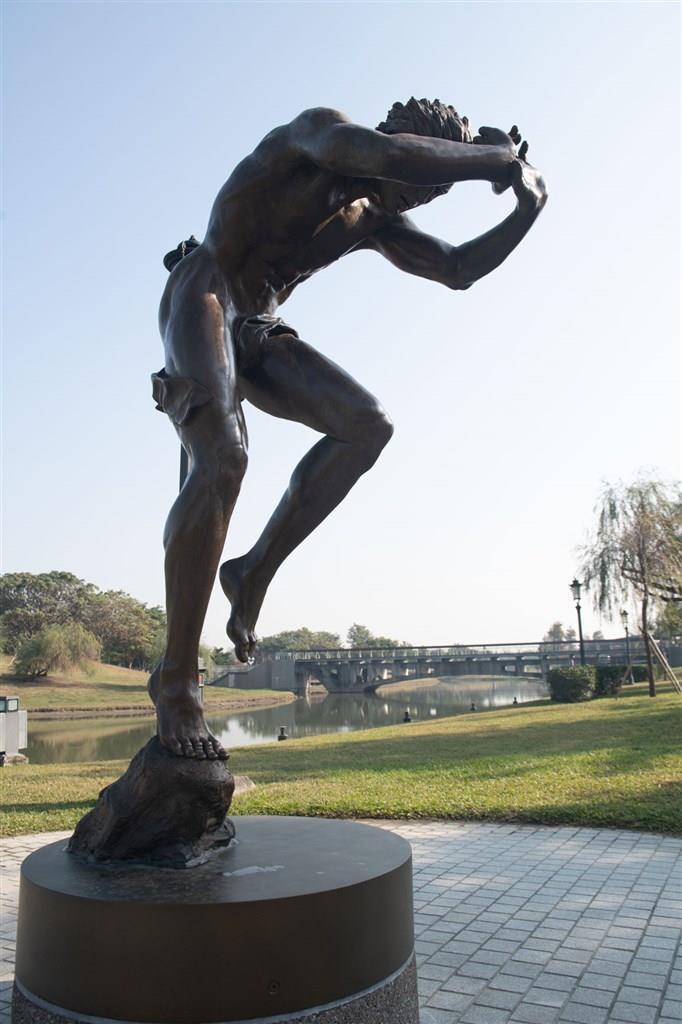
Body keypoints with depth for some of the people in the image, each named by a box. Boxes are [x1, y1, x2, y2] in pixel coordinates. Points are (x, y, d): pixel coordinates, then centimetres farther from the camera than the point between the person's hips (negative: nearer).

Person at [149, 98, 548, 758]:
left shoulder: (375, 220, 15)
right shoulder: (314, 132, -6)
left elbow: (458, 270, 17)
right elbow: (383, 153, -29)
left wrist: (527, 209, 6)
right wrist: (494, 158, -20)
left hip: (256, 330, 8)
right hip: (201, 299, -7)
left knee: (366, 425, -14)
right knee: (222, 458, -30)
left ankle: (254, 574, -8)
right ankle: (175, 681, -24)